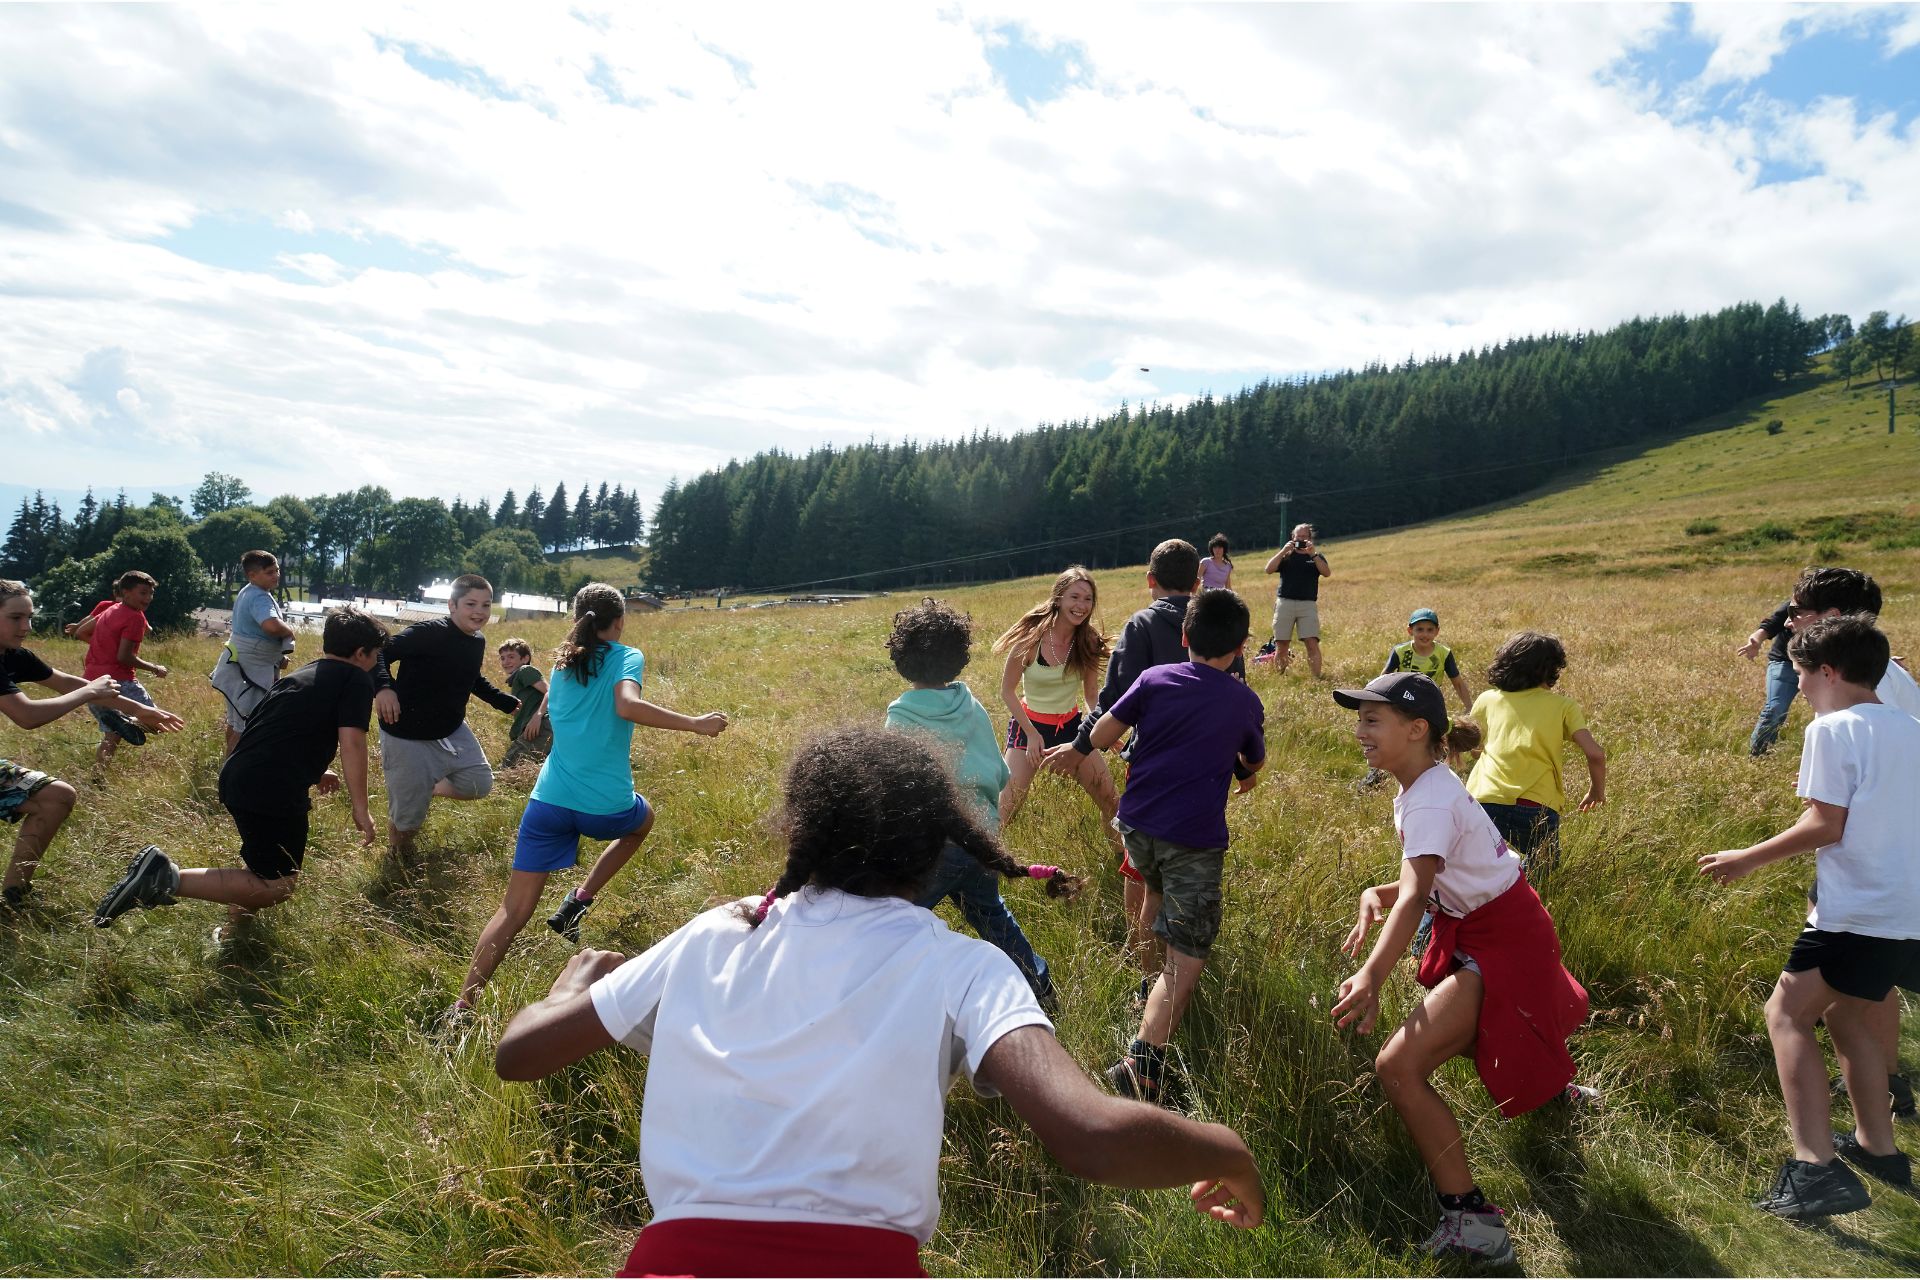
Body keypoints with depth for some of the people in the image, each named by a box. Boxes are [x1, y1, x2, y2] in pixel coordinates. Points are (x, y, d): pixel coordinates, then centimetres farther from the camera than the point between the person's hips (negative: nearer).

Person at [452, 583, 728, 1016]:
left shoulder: (562, 663, 13)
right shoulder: (627, 658, -3)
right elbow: (627, 706, -23)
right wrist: (695, 723, -22)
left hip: (549, 801, 4)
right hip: (605, 806, -3)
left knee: (513, 912, 6)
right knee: (643, 818, 33)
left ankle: (462, 1007, -5)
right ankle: (577, 903, 20)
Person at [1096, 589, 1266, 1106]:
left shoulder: (1154, 680, 3)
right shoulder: (1246, 703, 6)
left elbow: (1101, 737, 3)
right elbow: (1255, 763, 25)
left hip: (1136, 824, 3)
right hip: (1194, 840, -3)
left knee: (1156, 891, 35)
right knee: (1185, 960, -2)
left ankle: (1147, 980, 46)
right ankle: (1142, 1064, -17)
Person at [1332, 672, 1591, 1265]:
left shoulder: (1429, 801, -25)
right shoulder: (1425, 787, 5)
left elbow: (1415, 897, -38)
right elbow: (1429, 882, 9)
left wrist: (1370, 979, -50)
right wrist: (1375, 896, -10)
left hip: (1502, 943, -10)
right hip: (1484, 928, 10)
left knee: (1399, 1064, -21)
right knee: (1460, 1033, 38)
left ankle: (1469, 1220, -17)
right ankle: (1556, 1088, 64)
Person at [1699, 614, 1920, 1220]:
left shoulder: (1834, 730, -11)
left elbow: (1825, 825, -15)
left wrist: (1748, 858, -7)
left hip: (1859, 913, -9)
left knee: (1787, 1013, -4)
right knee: (1847, 1015, 23)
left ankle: (1817, 1167, -12)